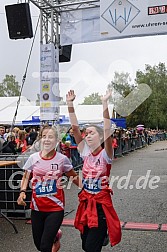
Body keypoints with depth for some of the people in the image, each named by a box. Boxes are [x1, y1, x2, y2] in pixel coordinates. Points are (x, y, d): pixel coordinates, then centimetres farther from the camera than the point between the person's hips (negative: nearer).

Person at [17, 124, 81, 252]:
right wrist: (22, 192, -7)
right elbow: (26, 177, 9)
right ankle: (55, 235, 46)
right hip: (37, 207, 3)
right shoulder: (33, 158, -3)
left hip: (55, 208, -3)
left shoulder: (62, 159, -7)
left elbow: (74, 176, 7)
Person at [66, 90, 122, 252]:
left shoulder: (105, 154, -9)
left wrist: (104, 103, -30)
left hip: (101, 204, -5)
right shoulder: (85, 153, 2)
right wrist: (70, 104, -11)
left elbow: (107, 131, -24)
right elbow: (75, 128, -4)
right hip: (85, 202, 5)